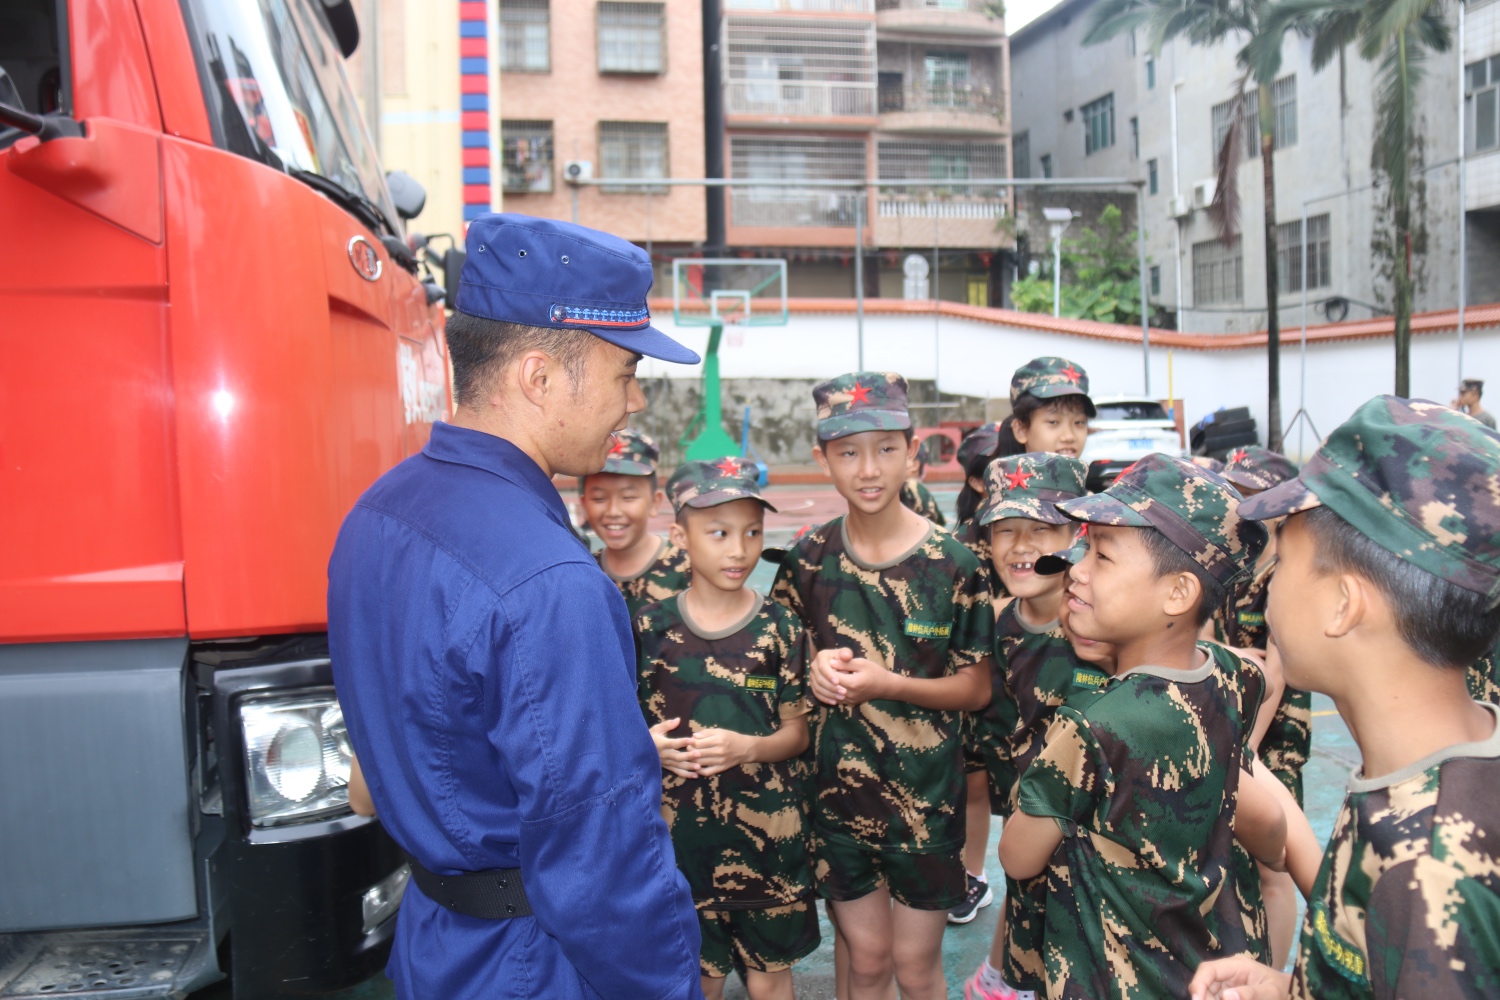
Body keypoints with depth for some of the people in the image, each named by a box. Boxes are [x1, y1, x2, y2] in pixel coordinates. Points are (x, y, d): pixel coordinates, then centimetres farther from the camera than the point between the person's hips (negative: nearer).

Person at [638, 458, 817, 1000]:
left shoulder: (780, 628, -6)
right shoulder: (651, 626, -4)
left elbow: (797, 732, -2)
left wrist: (746, 748, -20)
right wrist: (648, 743, -15)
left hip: (767, 829, -1)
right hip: (682, 829, 1)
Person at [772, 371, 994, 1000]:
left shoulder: (952, 564, -12)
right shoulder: (808, 559, -4)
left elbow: (976, 689, -7)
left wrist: (888, 684, -22)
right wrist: (816, 671, -14)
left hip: (926, 792, -2)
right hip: (837, 786, 2)